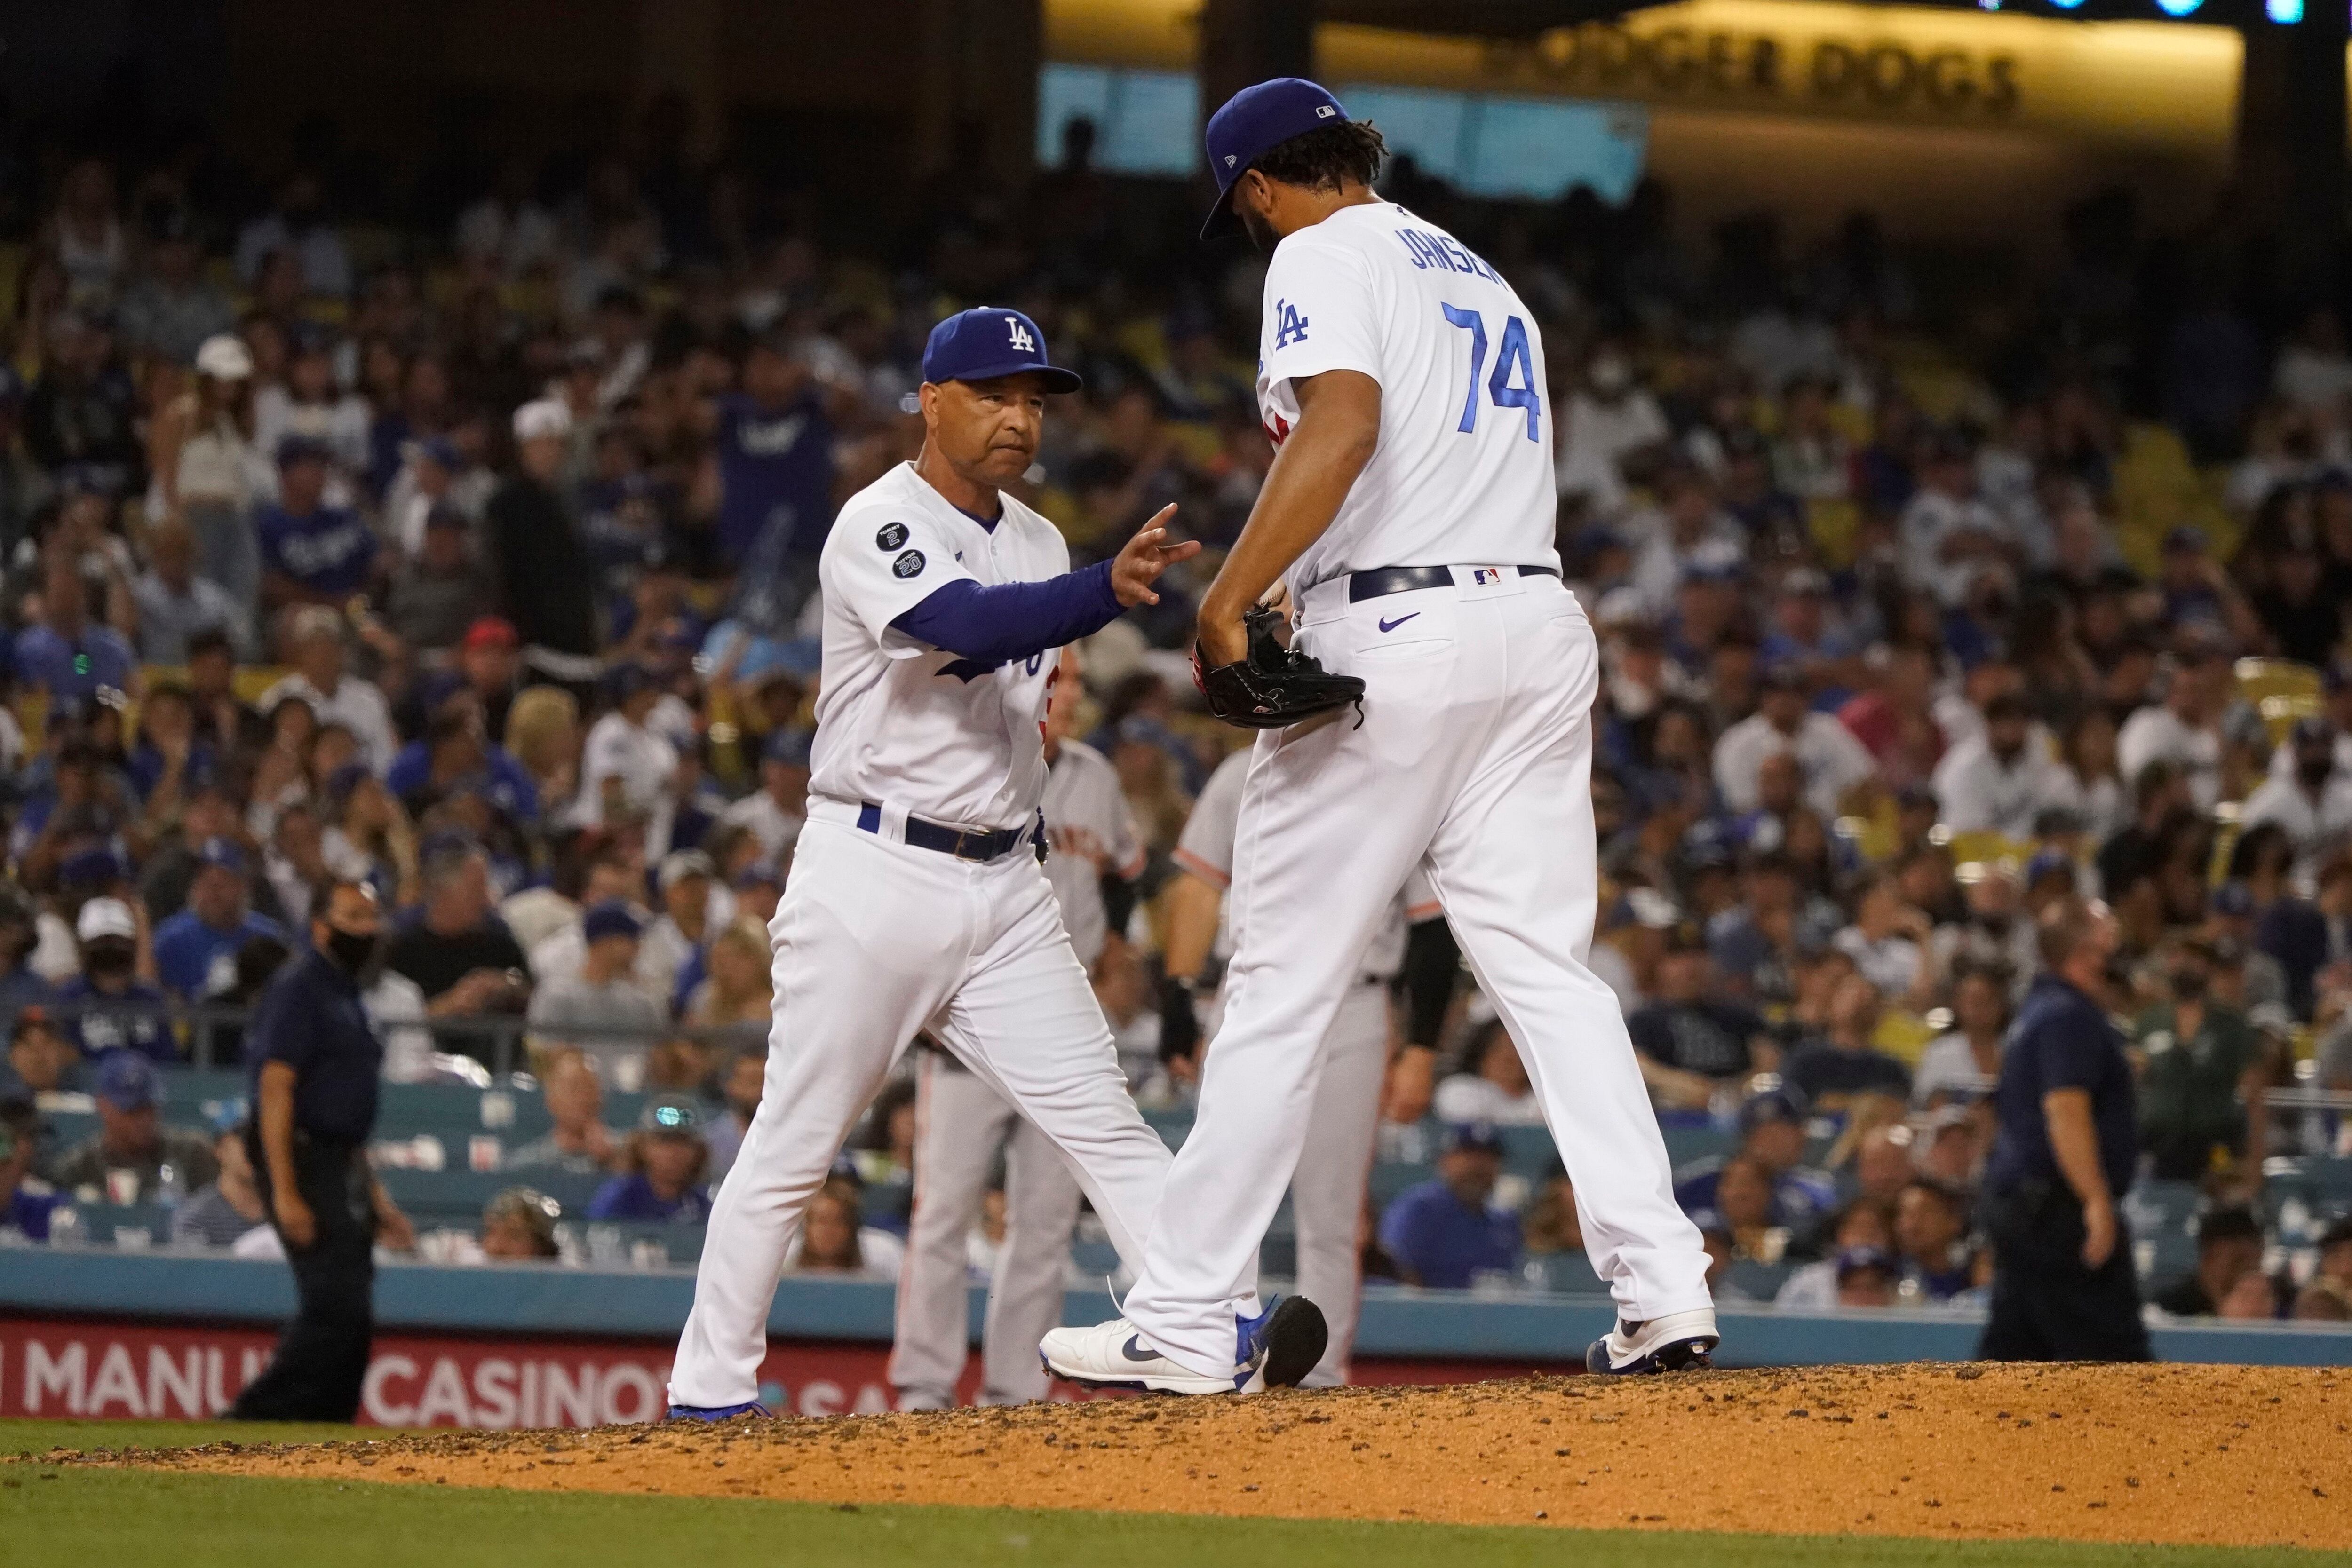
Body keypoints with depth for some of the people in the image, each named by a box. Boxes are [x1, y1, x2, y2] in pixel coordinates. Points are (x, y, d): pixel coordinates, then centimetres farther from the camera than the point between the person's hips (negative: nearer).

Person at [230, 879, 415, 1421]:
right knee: (337, 1309, -16)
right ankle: (254, 1421, -13)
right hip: (301, 1158, -10)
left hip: (341, 1168, 10)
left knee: (346, 1317, 8)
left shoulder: (346, 995, 20)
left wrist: (375, 1198, 22)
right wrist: (285, 1193, -24)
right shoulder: (299, 988, -10)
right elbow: (275, 1090, -17)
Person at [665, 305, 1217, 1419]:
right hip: (874, 876, -6)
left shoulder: (1038, 545, 15)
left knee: (1100, 1117, -5)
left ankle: (1218, 1333, -14)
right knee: (794, 1147, -1)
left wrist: (1055, 706, 3)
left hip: (1004, 887, 6)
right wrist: (1107, 589, -44)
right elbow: (964, 625, -30)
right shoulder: (879, 527, -10)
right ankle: (709, 1391, 8)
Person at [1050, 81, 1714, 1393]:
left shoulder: (1324, 257, -1)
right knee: (1548, 966, 4)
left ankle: (1189, 1321, 1)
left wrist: (1227, 603, -18)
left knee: (1284, 985, -2)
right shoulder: (1482, 277, 25)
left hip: (1393, 638, -7)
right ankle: (1662, 1285, -10)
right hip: (1543, 620, 7)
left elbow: (1342, 426, -19)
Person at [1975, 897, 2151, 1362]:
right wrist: (2097, 1201, -27)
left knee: (2008, 1354, 7)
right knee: (2111, 1350, -6)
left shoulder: (2039, 1011, 19)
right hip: (2057, 1206, -10)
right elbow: (2066, 1110, -23)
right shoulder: (2070, 1017, -13)